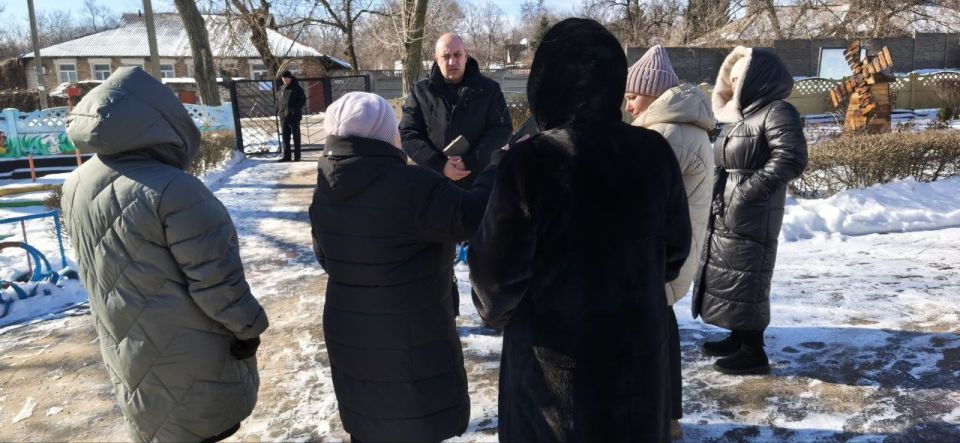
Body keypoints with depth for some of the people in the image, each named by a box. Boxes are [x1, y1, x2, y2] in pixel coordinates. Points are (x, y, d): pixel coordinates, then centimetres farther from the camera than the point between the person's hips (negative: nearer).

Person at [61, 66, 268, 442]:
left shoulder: (77, 187, -2)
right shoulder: (170, 189, -27)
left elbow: (101, 271, 10)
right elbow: (215, 278, -24)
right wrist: (248, 326, -9)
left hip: (126, 349, 7)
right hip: (188, 355, -7)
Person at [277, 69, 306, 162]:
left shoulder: (296, 88, -5)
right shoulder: (282, 89, 13)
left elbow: (302, 100, -8)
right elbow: (278, 100, 24)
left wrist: (295, 109, -16)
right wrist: (279, 108, 7)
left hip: (294, 116, -6)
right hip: (283, 116, 6)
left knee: (296, 136, 1)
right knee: (285, 137, 8)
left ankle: (297, 156, 5)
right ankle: (286, 156, 14)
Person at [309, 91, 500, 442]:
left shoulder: (325, 192, 0)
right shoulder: (409, 186, -25)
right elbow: (471, 217, -24)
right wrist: (500, 165, -12)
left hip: (348, 336, 7)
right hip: (410, 340, -7)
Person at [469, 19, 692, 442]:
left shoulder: (528, 161, -22)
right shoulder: (654, 151, -8)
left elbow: (499, 267, -14)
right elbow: (675, 247, 4)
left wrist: (495, 311, 8)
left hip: (554, 352, -3)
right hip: (638, 343, 4)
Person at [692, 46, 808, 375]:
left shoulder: (777, 112, -11)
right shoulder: (740, 116, 17)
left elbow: (791, 159, -22)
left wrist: (749, 190, -24)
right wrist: (716, 191, 10)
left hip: (751, 220, -9)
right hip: (724, 219, 9)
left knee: (745, 282, -4)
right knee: (726, 279, 15)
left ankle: (754, 352, 6)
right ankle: (739, 338, 29)